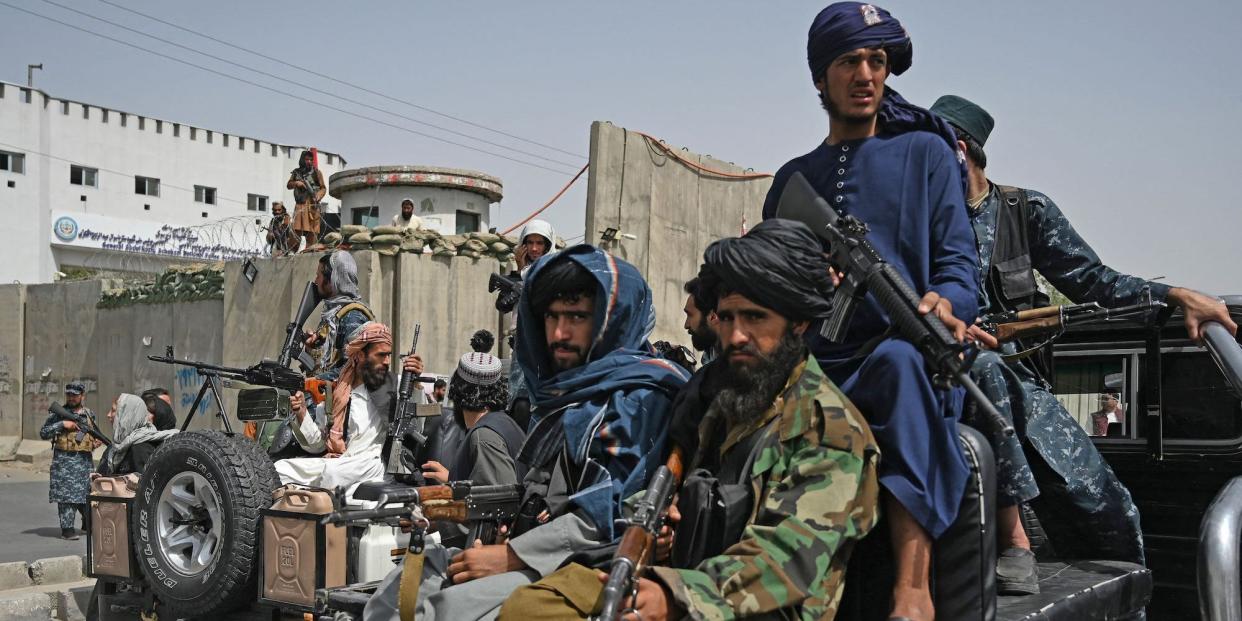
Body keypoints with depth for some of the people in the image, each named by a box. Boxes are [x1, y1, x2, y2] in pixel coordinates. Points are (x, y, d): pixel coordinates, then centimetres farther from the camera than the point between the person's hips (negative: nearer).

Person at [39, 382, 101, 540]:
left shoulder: (90, 414, 13)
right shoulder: (58, 413, 2)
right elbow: (43, 433, -3)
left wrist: (97, 441, 2)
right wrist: (62, 424, -14)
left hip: (85, 460, 4)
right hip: (64, 460, -3)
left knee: (88, 491, 9)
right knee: (66, 493, -6)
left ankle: (89, 523, 29)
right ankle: (67, 528, -2)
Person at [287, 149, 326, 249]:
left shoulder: (316, 172, 5)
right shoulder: (296, 172, 15)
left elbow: (323, 188, 3)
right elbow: (288, 185, 18)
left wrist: (318, 197, -15)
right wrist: (296, 183, -3)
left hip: (311, 205, -4)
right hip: (299, 206, 4)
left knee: (311, 233, -8)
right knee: (296, 231, 3)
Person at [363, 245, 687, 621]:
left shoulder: (640, 397, -8)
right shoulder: (561, 390, 21)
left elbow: (610, 512, -18)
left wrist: (511, 556, -17)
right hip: (533, 556, 9)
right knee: (404, 582, -7)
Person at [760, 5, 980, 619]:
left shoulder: (925, 151, 13)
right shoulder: (794, 178, 23)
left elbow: (957, 260, 4)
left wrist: (942, 304, -19)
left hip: (903, 357, -3)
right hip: (818, 366, 3)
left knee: (898, 359, -39)